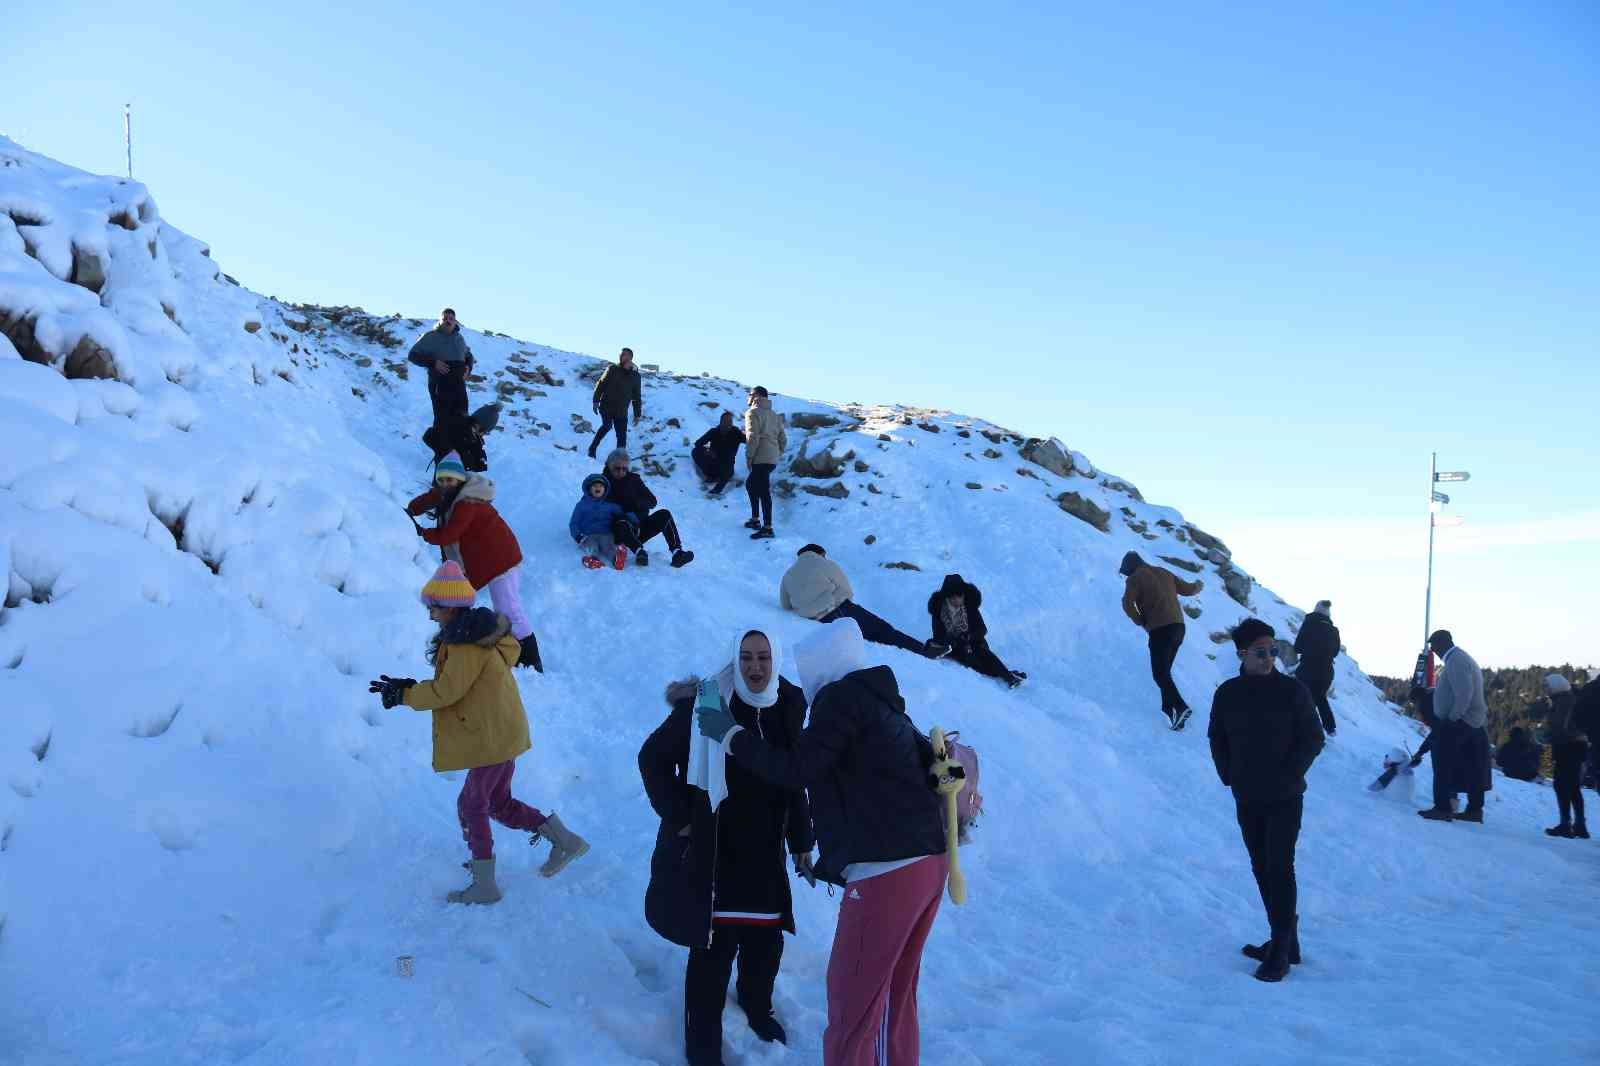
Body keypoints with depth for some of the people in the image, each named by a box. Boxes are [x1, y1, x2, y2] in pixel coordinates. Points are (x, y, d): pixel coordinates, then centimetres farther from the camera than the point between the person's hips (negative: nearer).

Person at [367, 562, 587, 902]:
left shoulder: (468, 645, -23)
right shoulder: (473, 633, 10)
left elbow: (446, 692, -22)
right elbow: (450, 684, 13)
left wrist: (404, 695, -9)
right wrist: (409, 688, 2)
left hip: (493, 739, -10)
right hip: (501, 733, 10)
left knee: (471, 805, 4)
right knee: (498, 803, 19)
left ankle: (485, 885, 13)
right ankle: (564, 839, 20)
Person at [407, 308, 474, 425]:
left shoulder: (459, 338, 16)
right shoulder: (430, 337, -1)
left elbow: (468, 355, 31)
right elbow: (413, 356, -3)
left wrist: (468, 366, 8)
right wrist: (432, 363, -16)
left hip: (459, 385, 6)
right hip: (440, 386, -6)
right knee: (442, 420, -9)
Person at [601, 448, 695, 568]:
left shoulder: (633, 479, 15)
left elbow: (652, 501, 10)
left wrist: (637, 503, -12)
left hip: (639, 529, 4)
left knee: (664, 514, -17)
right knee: (622, 525, -37)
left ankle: (677, 552, -32)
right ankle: (639, 551, -59)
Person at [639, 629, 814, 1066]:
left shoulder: (789, 708, 0)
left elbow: (794, 781, 9)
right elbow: (653, 758, -8)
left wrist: (801, 841, 11)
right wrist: (678, 818, -10)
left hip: (764, 849, 5)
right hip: (711, 848, -5)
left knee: (767, 938, 13)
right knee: (715, 944, -2)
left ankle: (757, 1007, 41)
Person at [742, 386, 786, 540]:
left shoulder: (753, 412, -5)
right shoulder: (774, 414, 20)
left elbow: (752, 437, -17)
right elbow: (783, 439, 19)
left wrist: (749, 456, -13)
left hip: (761, 459, -9)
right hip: (773, 459, 9)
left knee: (763, 492, -10)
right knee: (751, 484, 24)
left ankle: (767, 528, -14)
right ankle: (755, 519, 27)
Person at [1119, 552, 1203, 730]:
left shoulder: (1135, 578, -1)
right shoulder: (1164, 573, 18)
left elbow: (1127, 603, -14)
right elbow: (1188, 589, 25)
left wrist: (1141, 622, 0)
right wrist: (1198, 586, 48)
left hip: (1160, 629, -7)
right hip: (1178, 626, 7)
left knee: (1160, 674, -10)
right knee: (1164, 671, 17)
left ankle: (1181, 708, -25)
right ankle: (1169, 709, 15)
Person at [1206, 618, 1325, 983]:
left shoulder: (1292, 690, -8)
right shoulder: (1227, 693, 1)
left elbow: (1313, 739, -4)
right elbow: (1217, 739, 12)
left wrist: (1289, 776, -11)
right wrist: (1229, 776, 3)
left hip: (1284, 798, -4)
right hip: (1246, 798, 4)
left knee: (1279, 869, -8)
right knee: (1262, 869, 10)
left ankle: (1280, 951, -2)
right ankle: (1285, 940, 23)